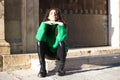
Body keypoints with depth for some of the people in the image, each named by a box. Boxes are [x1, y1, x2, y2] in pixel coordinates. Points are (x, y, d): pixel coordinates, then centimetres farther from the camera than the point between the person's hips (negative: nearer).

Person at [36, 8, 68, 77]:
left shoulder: (61, 25, -11)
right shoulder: (45, 25, -6)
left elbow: (61, 38, -31)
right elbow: (39, 38, -26)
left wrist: (61, 25, -34)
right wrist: (44, 24, -29)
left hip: (59, 53, -1)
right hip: (48, 53, 2)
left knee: (62, 42, -30)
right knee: (40, 42, -24)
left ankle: (61, 68, -20)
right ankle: (42, 68, -24)